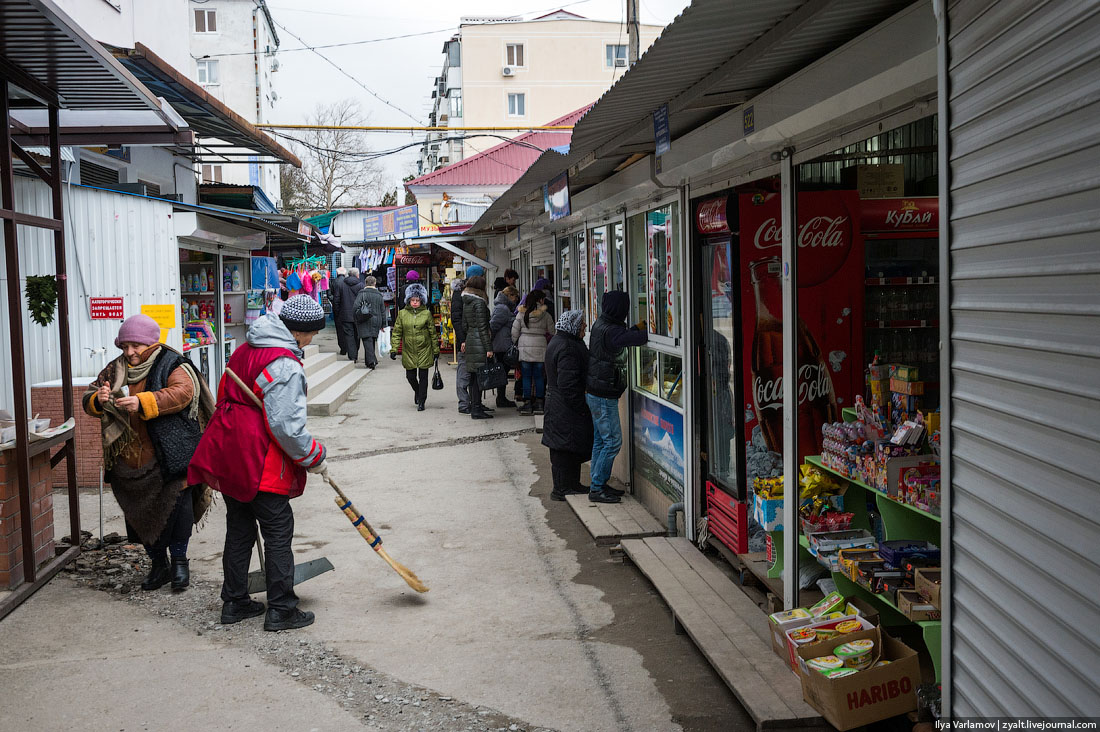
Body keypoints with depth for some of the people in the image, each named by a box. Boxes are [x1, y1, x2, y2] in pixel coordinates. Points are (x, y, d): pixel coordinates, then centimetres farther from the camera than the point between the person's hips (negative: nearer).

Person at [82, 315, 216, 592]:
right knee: (141, 513, 11)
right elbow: (88, 399, 14)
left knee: (177, 504, -11)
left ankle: (179, 559, 9)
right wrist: (98, 400, -12)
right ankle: (158, 564, 26)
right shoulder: (116, 369, 13)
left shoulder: (172, 365, -5)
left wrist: (142, 402, -34)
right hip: (130, 457, 6)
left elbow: (181, 393, -23)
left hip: (169, 455, -6)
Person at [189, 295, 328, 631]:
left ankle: (234, 602, 26)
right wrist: (314, 458, -8)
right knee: (279, 531, 2)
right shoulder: (285, 366, -19)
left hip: (228, 451, 9)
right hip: (261, 464, -9)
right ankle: (281, 610, 9)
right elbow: (287, 426, -22)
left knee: (239, 528, 17)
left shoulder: (245, 349, 10)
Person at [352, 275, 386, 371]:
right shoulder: (379, 295, 9)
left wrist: (357, 316, 1)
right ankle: (368, 361, 23)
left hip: (365, 323, -4)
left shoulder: (362, 293, -6)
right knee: (372, 341, 15)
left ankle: (371, 362, -19)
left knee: (367, 341, -7)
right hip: (376, 321, 4)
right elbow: (383, 311, 12)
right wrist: (383, 324, 18)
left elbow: (355, 307, -14)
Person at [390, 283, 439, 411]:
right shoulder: (402, 314, 2)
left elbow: (433, 333, 4)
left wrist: (436, 350, 6)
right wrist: (394, 349, -2)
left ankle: (421, 402, 9)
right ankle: (417, 391, 38)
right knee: (410, 375, 7)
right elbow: (397, 332, 5)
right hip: (408, 351, 2)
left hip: (424, 350, -2)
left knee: (423, 376, -1)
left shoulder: (426, 313, -1)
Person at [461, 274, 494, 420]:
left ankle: (474, 405, 25)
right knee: (479, 375, -7)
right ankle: (476, 409, -7)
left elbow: (464, 324, 18)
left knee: (473, 375, 16)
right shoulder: (479, 303, -14)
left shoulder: (466, 302, 12)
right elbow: (482, 327, -17)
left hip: (470, 341, 9)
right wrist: (489, 347, -16)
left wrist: (464, 340, 23)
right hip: (479, 343, -9)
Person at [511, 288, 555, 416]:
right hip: (540, 348, 0)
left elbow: (514, 333, 1)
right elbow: (552, 332, 6)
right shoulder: (545, 315, -1)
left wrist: (514, 345, 15)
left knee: (526, 377, 5)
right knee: (539, 377, 8)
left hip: (524, 348, 0)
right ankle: (539, 404, 9)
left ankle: (527, 404, 4)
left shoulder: (521, 314, 1)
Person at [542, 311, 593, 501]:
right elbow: (567, 383, -25)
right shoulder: (567, 348, -21)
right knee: (565, 448, -3)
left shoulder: (557, 342, 14)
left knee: (572, 447, 17)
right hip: (567, 407, -11)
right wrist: (580, 407, -20)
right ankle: (562, 489, 4)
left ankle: (573, 484, 25)